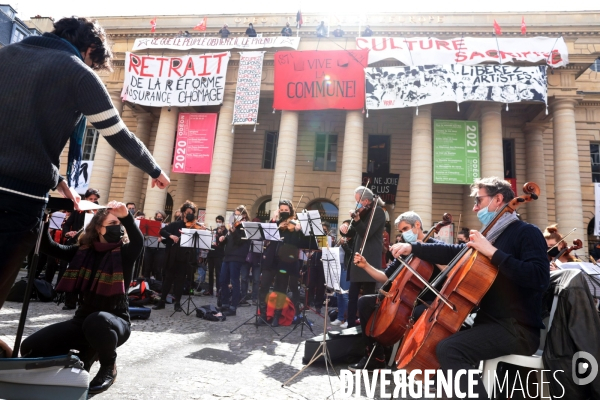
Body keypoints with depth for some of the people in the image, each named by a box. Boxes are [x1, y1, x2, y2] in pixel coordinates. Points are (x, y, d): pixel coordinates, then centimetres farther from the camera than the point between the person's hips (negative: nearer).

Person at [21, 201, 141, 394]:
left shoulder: (124, 253, -9)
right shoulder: (83, 250, 5)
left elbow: (138, 242, -30)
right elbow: (50, 248, 0)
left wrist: (126, 216, -46)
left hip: (115, 320, -5)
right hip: (83, 318, 5)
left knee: (97, 321, -40)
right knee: (30, 348, -6)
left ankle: (109, 367, -8)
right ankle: (86, 354, 16)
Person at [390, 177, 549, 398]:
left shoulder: (526, 232, -9)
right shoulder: (491, 236, 16)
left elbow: (539, 279, -25)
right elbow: (453, 252, 16)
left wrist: (493, 252, -24)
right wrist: (413, 247, 6)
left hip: (517, 329, -9)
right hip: (491, 322, 9)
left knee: (449, 348, -28)